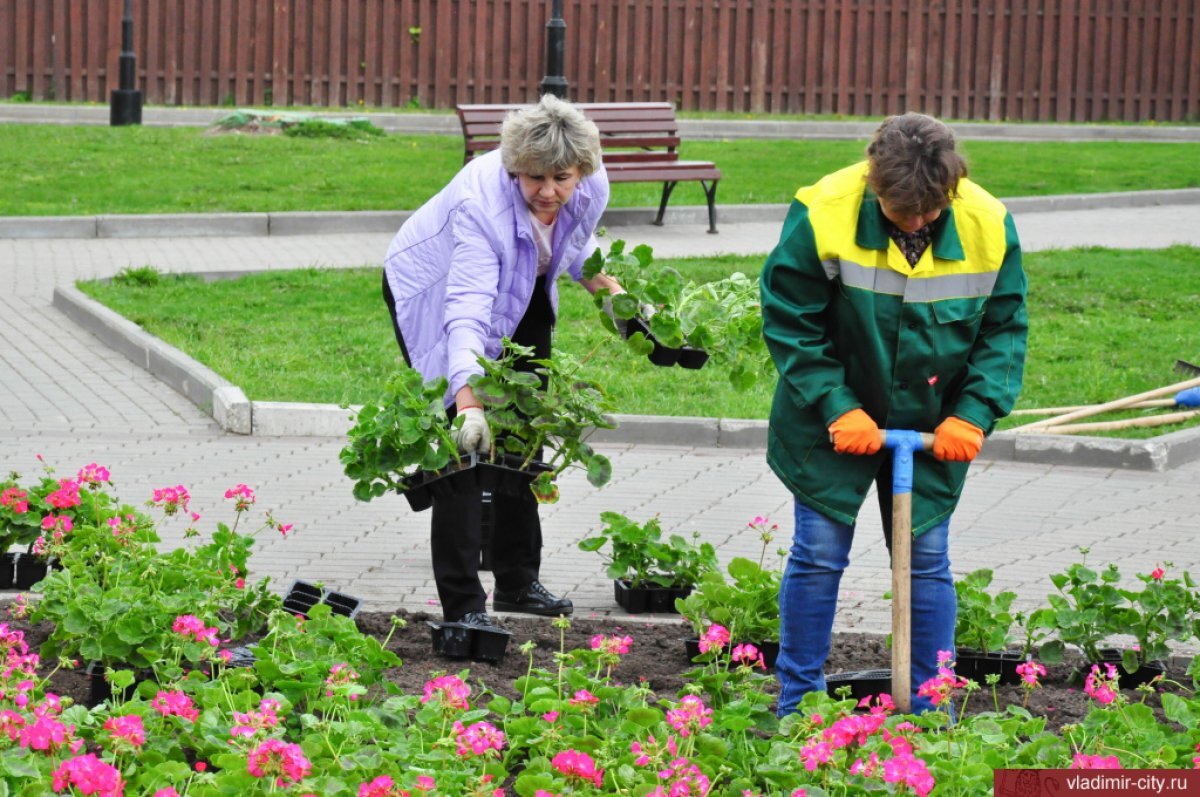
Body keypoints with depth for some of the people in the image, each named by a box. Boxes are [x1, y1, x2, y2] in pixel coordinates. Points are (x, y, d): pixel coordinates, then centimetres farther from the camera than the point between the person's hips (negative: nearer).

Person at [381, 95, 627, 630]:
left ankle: (519, 581, 25)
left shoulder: (590, 188, -22)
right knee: (469, 442, -16)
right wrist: (467, 402, -60)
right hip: (434, 295, -7)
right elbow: (467, 314, -50)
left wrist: (612, 294, -7)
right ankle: (462, 603, -16)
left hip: (522, 296, 7)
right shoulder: (481, 202, -42)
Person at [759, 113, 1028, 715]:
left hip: (933, 429, 2)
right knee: (819, 554, 1)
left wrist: (974, 415, -11)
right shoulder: (822, 218, -22)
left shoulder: (987, 227, -13)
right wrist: (836, 407, -17)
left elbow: (1004, 330, -1)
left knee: (926, 561, 4)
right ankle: (799, 700, 14)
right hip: (835, 423, -2)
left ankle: (930, 708, 13)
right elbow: (789, 323, -12)